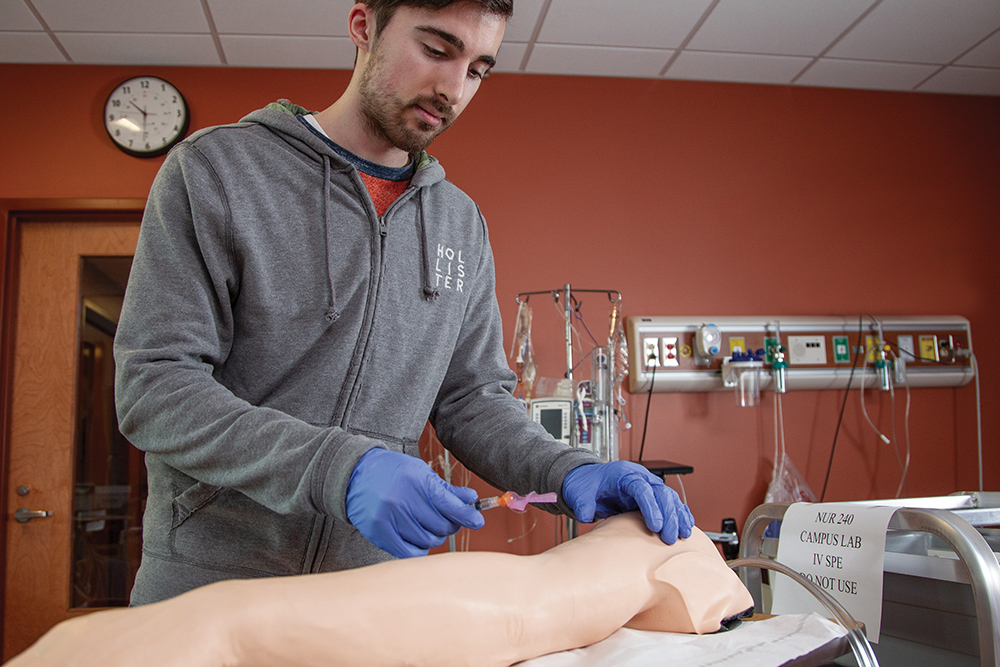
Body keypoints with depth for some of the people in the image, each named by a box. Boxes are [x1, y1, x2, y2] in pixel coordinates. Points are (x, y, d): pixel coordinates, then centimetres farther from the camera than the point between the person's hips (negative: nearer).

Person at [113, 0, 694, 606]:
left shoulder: (463, 223, 7)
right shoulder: (215, 169, -8)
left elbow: (472, 399, 8)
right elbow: (155, 388, -14)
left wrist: (568, 471, -12)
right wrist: (338, 467, -28)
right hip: (213, 574, -3)